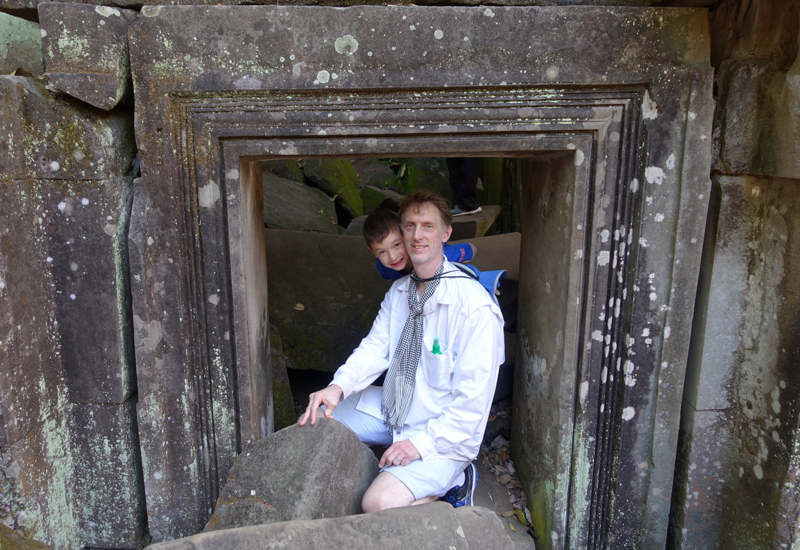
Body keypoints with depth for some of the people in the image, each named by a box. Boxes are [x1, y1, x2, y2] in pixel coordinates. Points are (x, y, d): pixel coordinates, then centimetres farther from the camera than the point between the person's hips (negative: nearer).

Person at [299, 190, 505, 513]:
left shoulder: (475, 305, -22)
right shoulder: (399, 291, 3)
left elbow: (473, 399, -21)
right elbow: (375, 348, -1)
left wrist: (422, 443, -24)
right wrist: (339, 386, -20)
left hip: (443, 431, -7)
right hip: (389, 408, 8)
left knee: (379, 504, -25)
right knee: (312, 423, 4)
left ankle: (451, 478, 2)